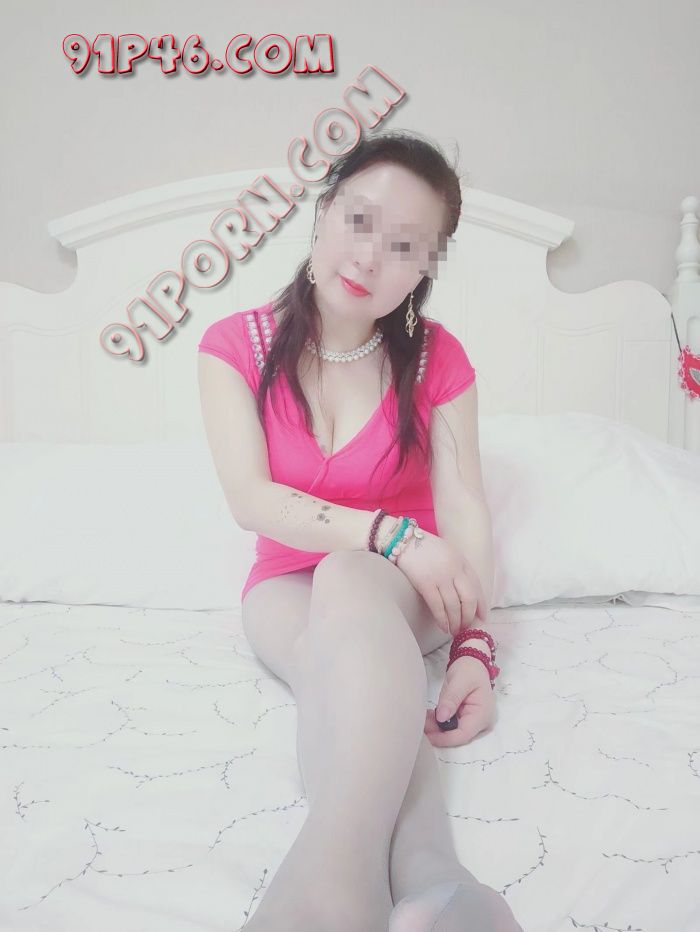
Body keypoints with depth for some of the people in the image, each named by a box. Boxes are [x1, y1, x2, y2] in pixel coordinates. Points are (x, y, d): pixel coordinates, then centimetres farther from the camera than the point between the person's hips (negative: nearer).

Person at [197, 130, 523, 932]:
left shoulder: (438, 359, -3)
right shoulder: (236, 345, -4)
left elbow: (464, 507, -10)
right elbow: (251, 499, -13)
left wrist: (475, 647, -26)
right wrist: (394, 533, -25)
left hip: (403, 588, -1)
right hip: (289, 586, 2)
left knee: (349, 575, -37)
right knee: (342, 666, -35)